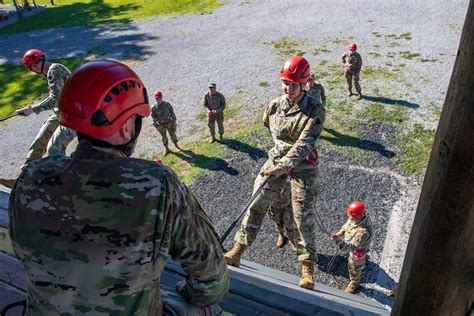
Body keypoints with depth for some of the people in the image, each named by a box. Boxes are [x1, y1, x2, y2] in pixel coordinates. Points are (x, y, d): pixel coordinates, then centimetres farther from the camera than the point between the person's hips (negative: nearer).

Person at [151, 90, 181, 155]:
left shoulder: (167, 104, -15)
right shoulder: (154, 107, -13)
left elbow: (172, 113, -5)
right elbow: (154, 117, -4)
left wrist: (174, 121, -4)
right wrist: (156, 126, -4)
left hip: (169, 123, 0)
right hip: (161, 125, 1)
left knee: (172, 134, 15)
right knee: (164, 136, 16)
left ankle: (176, 145, 38)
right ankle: (166, 148, 36)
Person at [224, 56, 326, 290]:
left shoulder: (315, 111, -16)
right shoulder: (274, 106, -3)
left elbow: (304, 144, -24)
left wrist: (283, 166, -32)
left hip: (303, 166, -4)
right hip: (277, 159, 4)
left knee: (303, 215, 0)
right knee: (257, 204, 0)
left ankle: (308, 267, 14)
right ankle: (238, 250, 10)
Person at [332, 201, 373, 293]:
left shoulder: (363, 232, -50)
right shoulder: (362, 216, -26)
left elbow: (351, 247, -47)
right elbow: (348, 224, -6)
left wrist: (339, 240, -60)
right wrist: (341, 231, -20)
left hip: (358, 250, -7)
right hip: (353, 241, 7)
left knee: (355, 268, 21)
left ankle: (354, 284, 50)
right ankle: (364, 258, 76)